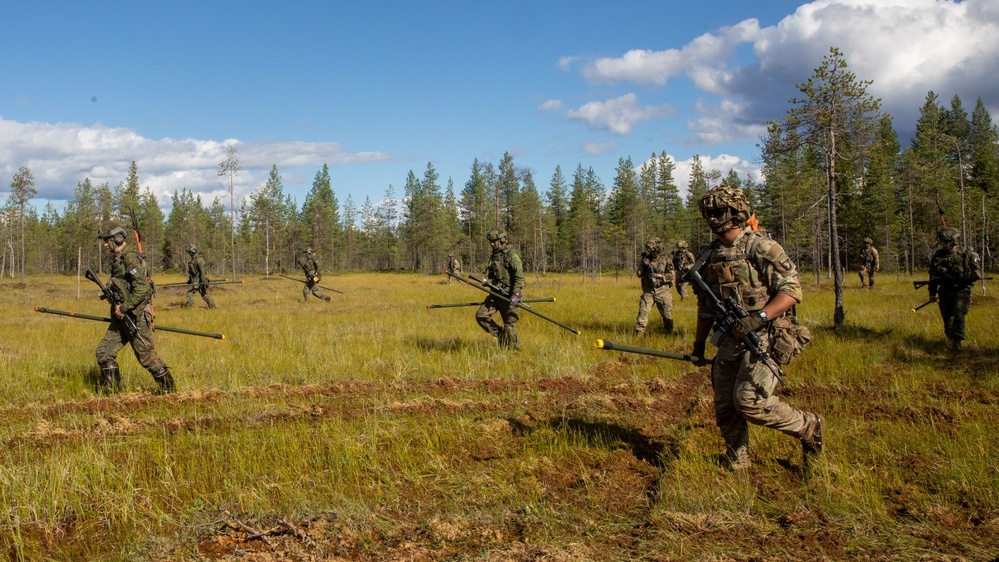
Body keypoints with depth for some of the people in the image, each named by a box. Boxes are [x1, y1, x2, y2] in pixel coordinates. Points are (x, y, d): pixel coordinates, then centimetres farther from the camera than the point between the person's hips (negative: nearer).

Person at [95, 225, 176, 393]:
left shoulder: (130, 257, -15)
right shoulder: (117, 259, 16)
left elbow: (142, 288, -24)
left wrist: (124, 307, -20)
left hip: (136, 316, -10)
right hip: (122, 317, 10)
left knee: (146, 356, -3)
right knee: (104, 352, 6)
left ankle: (169, 389, 11)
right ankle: (111, 391, 14)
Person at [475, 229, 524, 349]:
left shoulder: (512, 255, -12)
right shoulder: (494, 255, 13)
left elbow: (519, 277, -19)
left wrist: (516, 294, -27)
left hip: (508, 295, -8)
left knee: (509, 324, -3)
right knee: (480, 315, -1)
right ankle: (500, 335, 12)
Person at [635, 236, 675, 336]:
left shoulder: (666, 260, -2)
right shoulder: (646, 259, 6)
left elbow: (672, 276, -5)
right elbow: (639, 274, 3)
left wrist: (660, 276, -19)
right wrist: (643, 264, -12)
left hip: (662, 291, -1)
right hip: (648, 291, 2)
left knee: (667, 314, 5)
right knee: (643, 311, -11)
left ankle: (670, 333, 22)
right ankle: (639, 333, -8)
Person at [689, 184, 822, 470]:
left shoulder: (761, 248, -10)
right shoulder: (708, 256, 11)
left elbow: (792, 291, -14)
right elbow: (705, 305, 20)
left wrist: (759, 317, -26)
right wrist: (699, 342, 22)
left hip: (763, 338, -7)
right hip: (729, 341, 7)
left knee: (749, 400, -18)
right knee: (724, 407, 6)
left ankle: (808, 427, 4)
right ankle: (737, 459, 27)